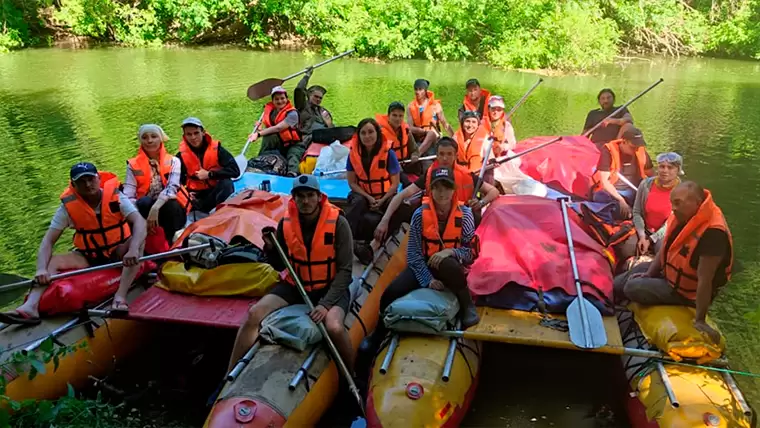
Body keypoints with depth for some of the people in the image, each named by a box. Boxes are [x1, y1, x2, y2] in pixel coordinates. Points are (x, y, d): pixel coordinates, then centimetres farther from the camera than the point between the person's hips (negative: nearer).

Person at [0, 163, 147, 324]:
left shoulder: (115, 196, -16)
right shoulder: (68, 205, -11)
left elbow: (139, 222, -29)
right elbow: (48, 241, -14)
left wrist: (133, 249, -48)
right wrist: (42, 269, -32)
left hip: (118, 252, -2)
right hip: (88, 256, 3)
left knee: (138, 241, -32)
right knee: (52, 262, -19)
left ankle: (120, 296, -41)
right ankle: (30, 307, -39)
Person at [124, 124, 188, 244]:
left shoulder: (173, 161, 2)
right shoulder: (133, 165, 3)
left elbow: (172, 187, -17)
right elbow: (128, 196, -10)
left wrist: (155, 208, -34)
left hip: (171, 208, 0)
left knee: (171, 206, -34)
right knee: (144, 202, -32)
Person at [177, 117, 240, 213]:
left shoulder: (216, 148, -8)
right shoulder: (182, 155, -3)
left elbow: (235, 170, -18)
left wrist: (209, 174, -21)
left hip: (216, 192, -1)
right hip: (196, 195, 1)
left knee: (226, 183, -33)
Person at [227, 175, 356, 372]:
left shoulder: (337, 223, -16)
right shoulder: (286, 223, -4)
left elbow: (344, 270, -13)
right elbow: (280, 266, 7)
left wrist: (326, 303, -23)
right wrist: (271, 248, -15)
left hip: (331, 287, -4)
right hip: (296, 285, 4)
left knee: (335, 328, -32)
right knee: (253, 314, -14)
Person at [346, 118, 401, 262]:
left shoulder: (388, 153, -11)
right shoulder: (353, 153, -5)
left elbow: (395, 183, -6)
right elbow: (352, 182, -1)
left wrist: (382, 201, -19)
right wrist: (369, 198, -15)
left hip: (385, 197, -1)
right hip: (362, 195, 1)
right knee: (358, 202, -33)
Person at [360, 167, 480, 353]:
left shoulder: (464, 214, -9)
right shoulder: (420, 214, -10)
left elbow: (472, 251, -6)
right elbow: (413, 254, -10)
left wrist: (451, 251, -26)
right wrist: (428, 280, -20)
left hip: (451, 268, -1)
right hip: (423, 267, 1)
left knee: (448, 266, -40)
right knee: (391, 293, -21)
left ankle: (467, 305, -11)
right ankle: (379, 333, 8)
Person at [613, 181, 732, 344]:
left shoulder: (712, 233, -36)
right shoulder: (684, 216, -9)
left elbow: (704, 280, -34)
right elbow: (666, 248, 4)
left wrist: (699, 320, -30)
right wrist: (648, 274, 0)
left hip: (686, 291, -8)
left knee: (632, 287, -12)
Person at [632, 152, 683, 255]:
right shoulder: (646, 184, -6)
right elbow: (636, 212, -3)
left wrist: (651, 240, -19)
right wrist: (642, 236, -16)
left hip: (666, 233, -2)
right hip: (645, 230, 3)